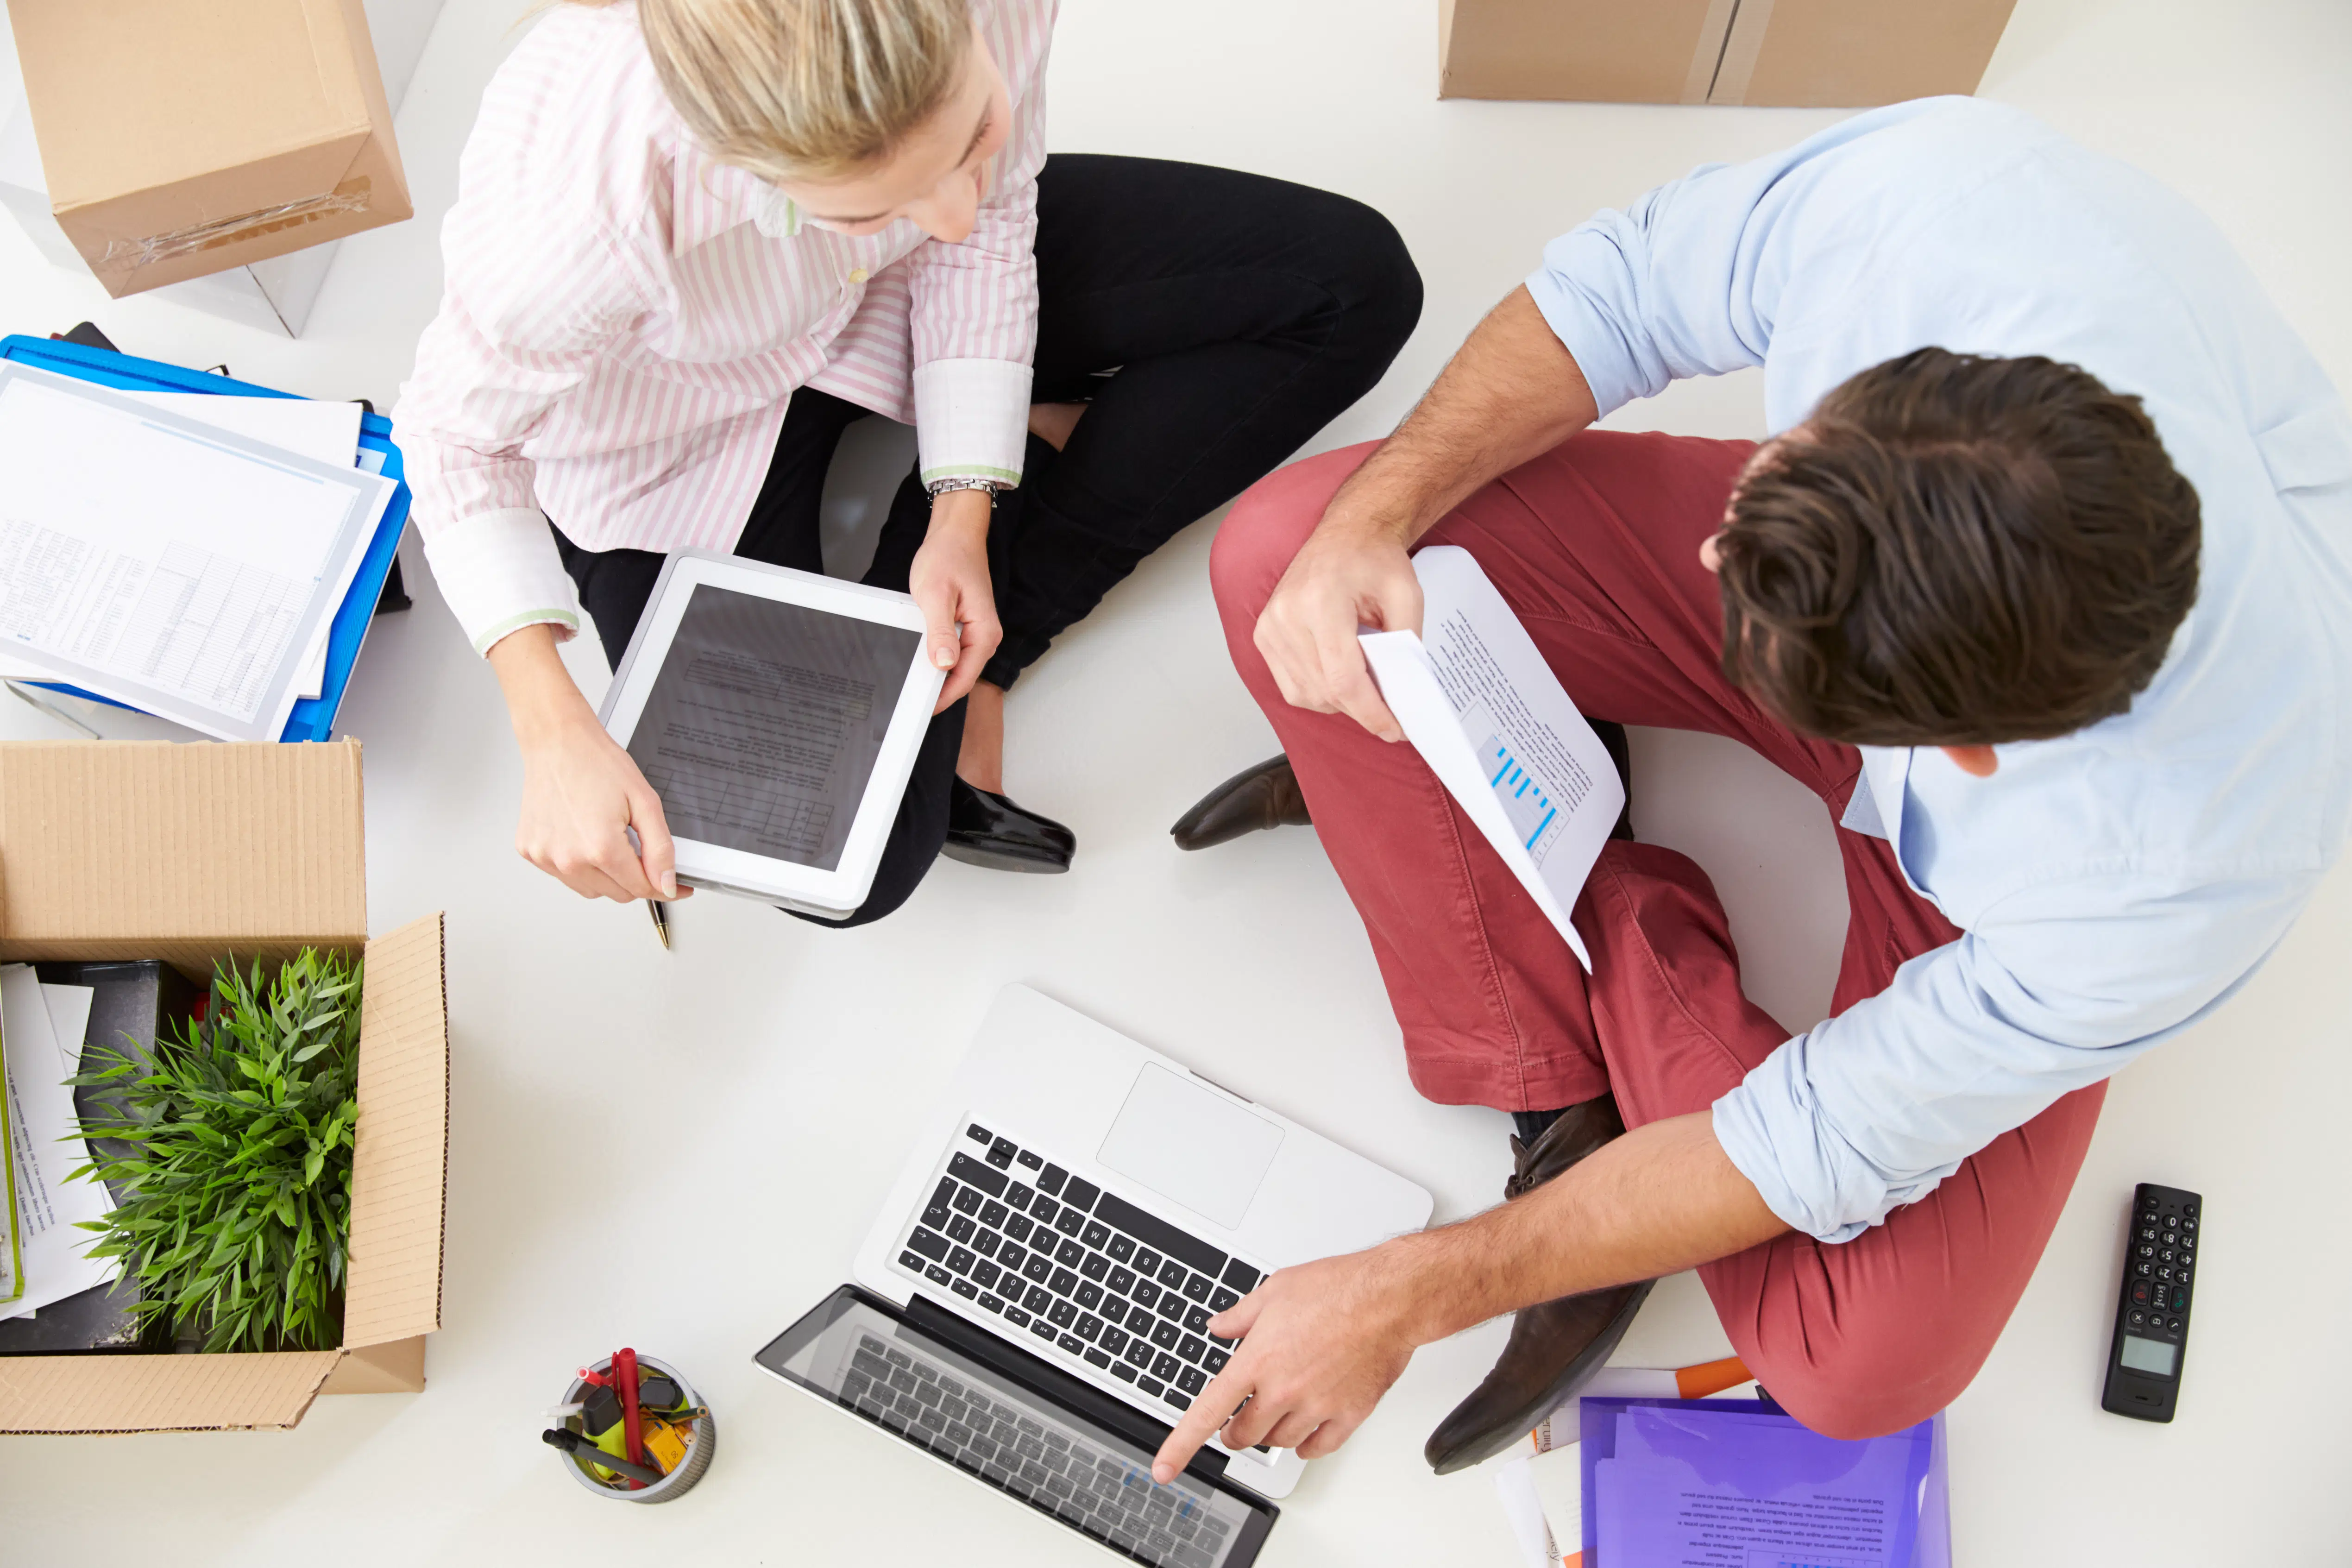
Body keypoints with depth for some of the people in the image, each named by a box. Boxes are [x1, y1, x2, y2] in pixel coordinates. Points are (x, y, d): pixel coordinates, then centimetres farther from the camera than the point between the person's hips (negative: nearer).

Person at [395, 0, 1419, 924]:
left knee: (1354, 283, -8)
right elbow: (457, 434, -20)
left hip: (891, 307, 4)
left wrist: (963, 513, -18)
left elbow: (987, 221, -11)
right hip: (676, 427, -3)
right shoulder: (575, 206, -41)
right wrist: (552, 729, -29)